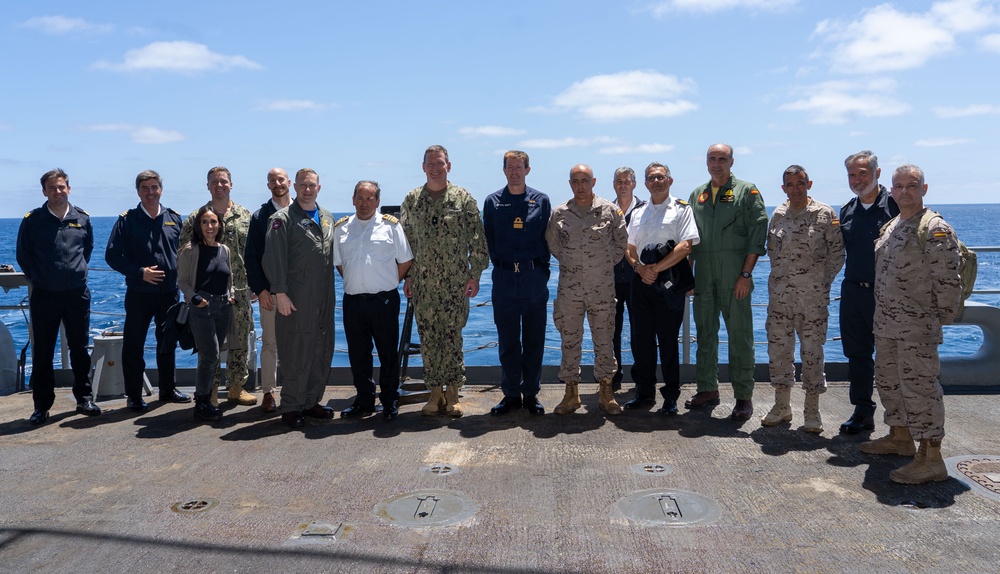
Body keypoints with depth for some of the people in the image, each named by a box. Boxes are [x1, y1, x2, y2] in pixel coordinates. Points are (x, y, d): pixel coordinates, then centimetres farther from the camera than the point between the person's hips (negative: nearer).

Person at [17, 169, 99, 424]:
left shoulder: (82, 219, 4)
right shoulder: (32, 220, -2)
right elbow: (23, 255, 7)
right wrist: (37, 278, 5)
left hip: (77, 294, 2)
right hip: (44, 296, -1)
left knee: (80, 348, 9)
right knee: (42, 352, 5)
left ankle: (84, 398, 19)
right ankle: (42, 405, 14)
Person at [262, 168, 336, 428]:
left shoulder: (327, 218, 16)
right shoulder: (283, 219, -4)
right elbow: (274, 258, -9)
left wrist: (331, 291, 16)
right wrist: (280, 293, -15)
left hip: (324, 299, 6)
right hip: (296, 299, -6)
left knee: (322, 350, 10)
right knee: (296, 352, -2)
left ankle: (311, 401, 23)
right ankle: (291, 407, 9)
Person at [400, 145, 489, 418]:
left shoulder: (463, 198, 2)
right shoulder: (412, 199, 9)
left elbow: (477, 239, 1)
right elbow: (405, 239, 11)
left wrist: (475, 274, -4)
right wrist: (407, 276, 5)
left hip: (455, 282, -2)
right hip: (423, 283, 2)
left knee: (452, 336, 0)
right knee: (428, 337, 4)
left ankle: (452, 393, 11)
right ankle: (435, 392, 14)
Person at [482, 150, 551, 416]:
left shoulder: (541, 200, 6)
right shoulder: (493, 202, 6)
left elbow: (548, 236, 7)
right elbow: (489, 239, 8)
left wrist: (540, 266, 0)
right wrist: (501, 264, 2)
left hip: (534, 277, 0)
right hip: (504, 278, 0)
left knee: (534, 339, 5)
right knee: (507, 341, 5)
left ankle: (531, 393, 16)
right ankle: (511, 394, 16)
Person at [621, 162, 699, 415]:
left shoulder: (681, 209, 0)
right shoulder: (638, 213, 17)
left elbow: (685, 246, -11)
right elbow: (630, 249, 15)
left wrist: (657, 268, -15)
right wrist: (640, 268, -5)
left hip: (669, 282, -5)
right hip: (641, 281, 5)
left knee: (668, 340, -1)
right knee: (641, 339, 8)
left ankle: (671, 396, 9)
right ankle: (645, 392, 19)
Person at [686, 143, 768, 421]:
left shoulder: (747, 191, 0)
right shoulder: (697, 195, 15)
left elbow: (757, 234, -6)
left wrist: (746, 274, -13)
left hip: (734, 276, -5)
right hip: (703, 276, 5)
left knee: (740, 334, -2)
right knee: (705, 333, 10)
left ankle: (744, 396, 5)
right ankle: (708, 390, 20)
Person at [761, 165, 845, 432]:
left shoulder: (824, 214, -2)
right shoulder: (778, 214, 9)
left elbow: (837, 252, 0)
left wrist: (823, 281, -3)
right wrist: (780, 276, 10)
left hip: (813, 295, -4)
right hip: (780, 293, 4)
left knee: (812, 350, 0)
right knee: (778, 348, 6)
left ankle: (812, 411, 11)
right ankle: (782, 407, 19)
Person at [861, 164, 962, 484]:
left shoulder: (935, 229, -14)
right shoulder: (890, 227, 13)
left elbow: (948, 279, -15)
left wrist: (942, 317, -10)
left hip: (917, 327, -9)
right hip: (886, 324, 9)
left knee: (919, 386, -8)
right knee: (888, 381, 19)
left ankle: (931, 459, -1)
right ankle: (899, 437, 36)